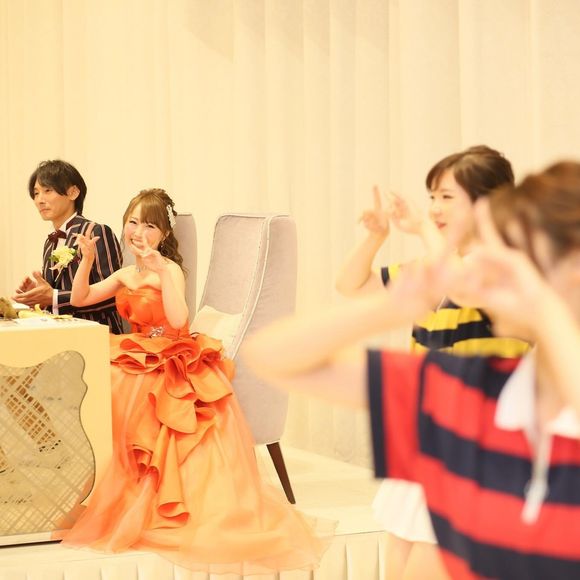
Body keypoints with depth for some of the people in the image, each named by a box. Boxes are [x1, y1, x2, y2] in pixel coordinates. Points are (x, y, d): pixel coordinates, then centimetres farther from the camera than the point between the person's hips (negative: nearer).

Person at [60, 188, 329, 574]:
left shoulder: (169, 271, -10)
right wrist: (87, 260, 4)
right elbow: (80, 299, 18)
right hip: (139, 363, 7)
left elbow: (178, 320, -26)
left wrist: (162, 272, -31)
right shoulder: (126, 275, 13)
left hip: (170, 368, -7)